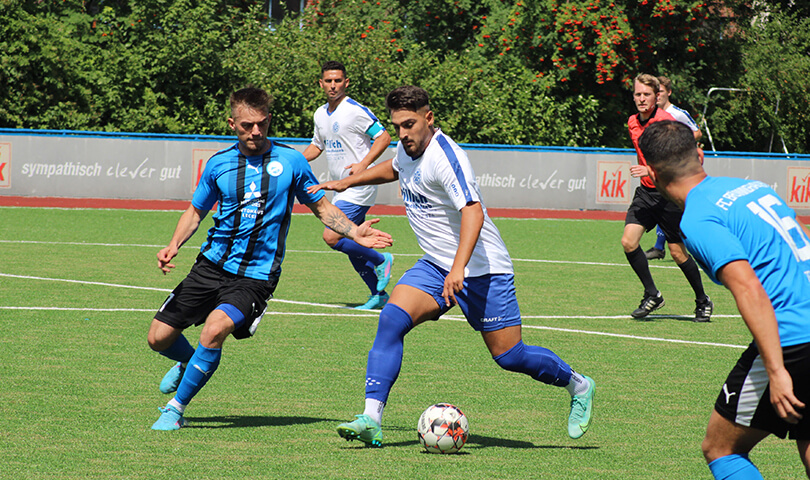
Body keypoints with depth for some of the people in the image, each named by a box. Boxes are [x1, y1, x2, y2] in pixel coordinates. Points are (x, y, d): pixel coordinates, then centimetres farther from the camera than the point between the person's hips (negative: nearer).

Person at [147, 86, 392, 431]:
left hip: (256, 275, -3)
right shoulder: (219, 164, 3)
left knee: (215, 329, -28)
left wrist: (355, 233, -8)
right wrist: (173, 246, -2)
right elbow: (195, 212, 15)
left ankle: (176, 408, -11)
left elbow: (321, 206, 9)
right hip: (212, 264, 3)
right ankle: (190, 362, 39)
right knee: (159, 338, 2)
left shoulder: (290, 161, -2)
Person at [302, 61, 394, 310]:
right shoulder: (321, 114, 11)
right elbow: (317, 145, 26)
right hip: (342, 189, 8)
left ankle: (381, 260, 1)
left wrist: (363, 164, -24)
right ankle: (378, 294, 19)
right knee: (351, 246, 9)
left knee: (332, 237, -16)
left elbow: (384, 137, -14)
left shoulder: (356, 111, -14)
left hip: (359, 189, -8)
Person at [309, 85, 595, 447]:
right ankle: (371, 419, -20)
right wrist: (348, 182, 27)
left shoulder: (444, 156, -23)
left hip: (481, 268, -7)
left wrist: (459, 269, -45)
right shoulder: (407, 148, 3)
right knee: (392, 319, -16)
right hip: (435, 267, 7)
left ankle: (578, 386, 24)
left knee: (509, 356, -3)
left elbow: (473, 211, -35)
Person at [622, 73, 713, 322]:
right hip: (646, 191, 6)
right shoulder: (633, 123, 7)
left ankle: (703, 301, 17)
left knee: (677, 252, -1)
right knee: (629, 241, -10)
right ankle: (652, 295, 2)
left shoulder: (665, 121, -16)